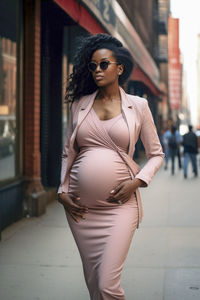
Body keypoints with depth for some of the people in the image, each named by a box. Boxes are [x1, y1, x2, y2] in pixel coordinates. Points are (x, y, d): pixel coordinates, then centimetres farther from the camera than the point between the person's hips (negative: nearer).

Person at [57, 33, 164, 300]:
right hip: (80, 205, 3)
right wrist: (63, 191, 6)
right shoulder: (80, 104, 9)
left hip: (119, 203, -3)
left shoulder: (138, 106, 3)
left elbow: (156, 154, 8)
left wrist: (137, 181, -8)